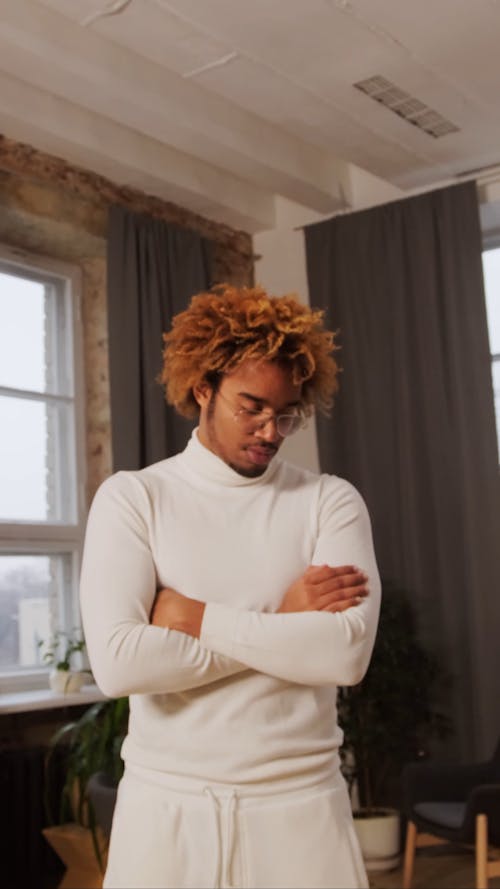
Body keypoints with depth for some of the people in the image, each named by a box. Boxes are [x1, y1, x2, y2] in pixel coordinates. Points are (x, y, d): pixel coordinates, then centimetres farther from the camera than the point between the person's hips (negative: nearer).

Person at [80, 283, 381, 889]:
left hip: (301, 802, 1)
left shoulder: (330, 502, 0)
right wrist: (282, 622, -12)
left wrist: (195, 617, -13)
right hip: (165, 805, 0)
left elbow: (347, 652, -15)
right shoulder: (131, 498, -3)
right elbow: (118, 663, -16)